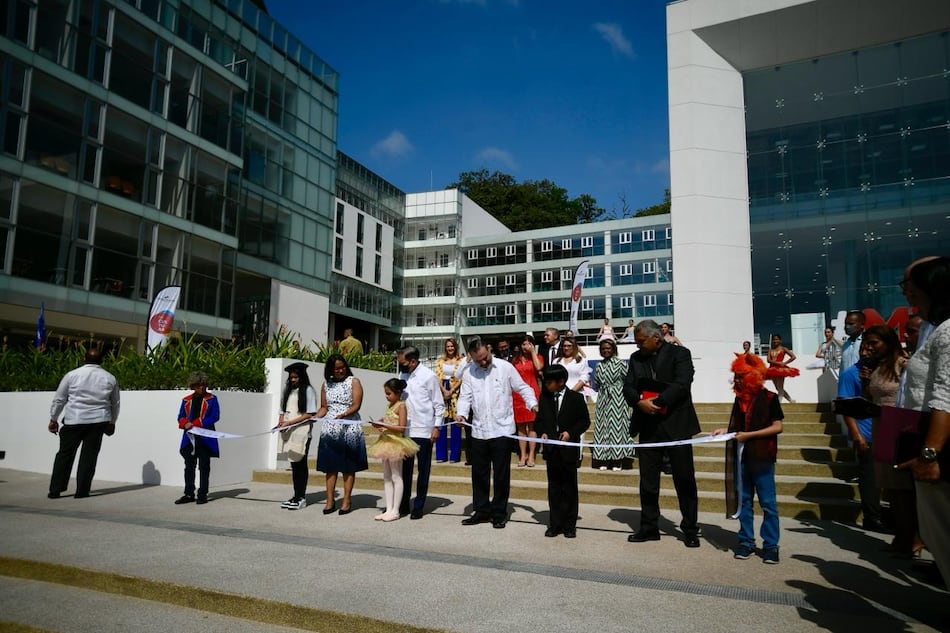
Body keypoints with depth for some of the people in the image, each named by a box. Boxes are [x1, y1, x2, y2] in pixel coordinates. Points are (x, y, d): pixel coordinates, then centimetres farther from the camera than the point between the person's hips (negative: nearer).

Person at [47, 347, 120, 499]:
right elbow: (115, 403, 15)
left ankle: (55, 490, 12)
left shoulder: (72, 375, 1)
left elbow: (59, 399, 5)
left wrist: (53, 419, 17)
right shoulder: (110, 378, 7)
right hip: (98, 422, 1)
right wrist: (112, 422, 28)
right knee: (89, 455, 5)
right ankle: (82, 491, 6)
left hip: (74, 420, -1)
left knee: (65, 454, 9)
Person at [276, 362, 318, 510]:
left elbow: (310, 414, -9)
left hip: (302, 432, -6)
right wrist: (281, 421, 0)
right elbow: (283, 409, 20)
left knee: (301, 464, -3)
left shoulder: (308, 390, -4)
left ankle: (301, 498, 2)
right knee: (294, 464, 8)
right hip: (289, 432, 6)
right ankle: (296, 496, 14)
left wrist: (290, 422, -15)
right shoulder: (288, 390, 16)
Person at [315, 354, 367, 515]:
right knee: (330, 466, 4)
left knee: (348, 467, 2)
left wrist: (344, 414, -25)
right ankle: (330, 501, 11)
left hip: (349, 429, -3)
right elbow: (324, 408, 16)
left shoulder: (354, 382, 0)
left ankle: (346, 501, 7)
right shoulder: (326, 385, 12)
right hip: (330, 430, 3)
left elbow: (356, 405, -8)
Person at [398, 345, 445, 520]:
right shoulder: (404, 375, 7)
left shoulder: (428, 376, -9)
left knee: (423, 470, 7)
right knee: (405, 469, 12)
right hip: (405, 430, 5)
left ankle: (418, 506, 17)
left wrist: (437, 427, -10)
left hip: (423, 431, -5)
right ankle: (404, 504, 23)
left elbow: (439, 404, -6)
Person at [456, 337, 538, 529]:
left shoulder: (505, 367, -4)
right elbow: (465, 396, 0)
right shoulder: (468, 372, 3)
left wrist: (533, 405, -17)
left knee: (501, 475, 5)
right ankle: (482, 511, 26)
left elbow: (523, 388, 0)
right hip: (479, 430, 3)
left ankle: (499, 513, 19)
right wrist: (461, 413, -19)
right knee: (479, 474, 12)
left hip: (502, 429, -3)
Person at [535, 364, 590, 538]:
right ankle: (555, 524, 15)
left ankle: (569, 525, 15)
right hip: (551, 450, 3)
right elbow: (539, 420, 13)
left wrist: (571, 433, -13)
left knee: (569, 488, 5)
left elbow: (585, 421, 0)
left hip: (569, 450, -3)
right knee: (554, 488, 7)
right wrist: (542, 433, -6)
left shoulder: (576, 398, -3)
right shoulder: (544, 398, 6)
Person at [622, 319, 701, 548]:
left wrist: (657, 402, -21)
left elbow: (681, 385, -15)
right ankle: (649, 527, 19)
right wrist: (640, 402, -17)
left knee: (684, 479, 4)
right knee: (647, 480, 8)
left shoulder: (679, 353, -3)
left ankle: (690, 529, 17)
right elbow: (628, 386, 3)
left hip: (675, 424, -4)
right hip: (648, 426, 4)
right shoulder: (636, 358, 10)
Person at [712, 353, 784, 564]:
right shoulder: (740, 399, 10)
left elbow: (777, 427, -11)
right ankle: (746, 541, 18)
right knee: (744, 501, 10)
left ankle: (771, 545, 9)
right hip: (741, 457, 6)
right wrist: (725, 431, 1)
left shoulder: (769, 398, -7)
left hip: (762, 457, -6)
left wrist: (748, 435, -16)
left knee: (767, 502, 1)